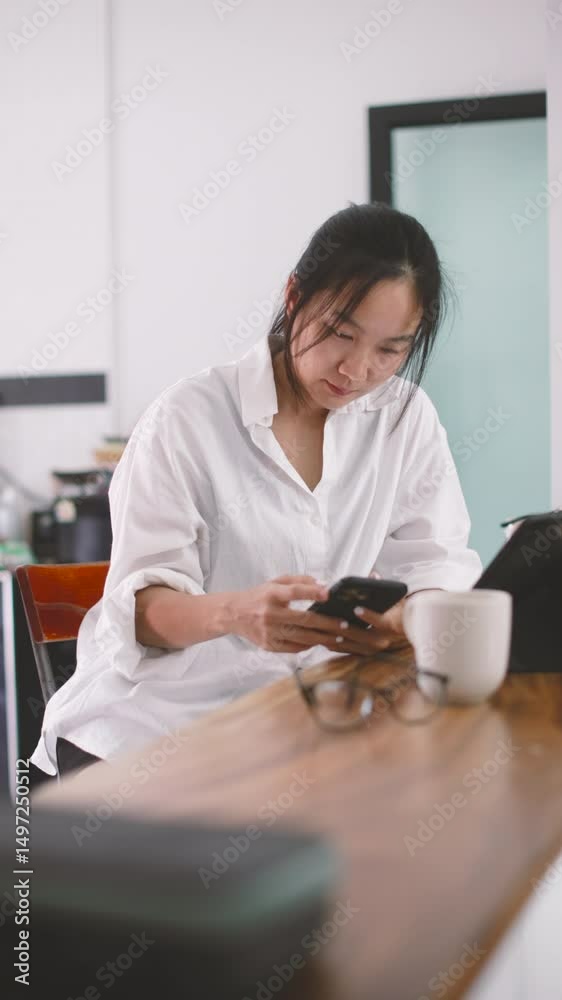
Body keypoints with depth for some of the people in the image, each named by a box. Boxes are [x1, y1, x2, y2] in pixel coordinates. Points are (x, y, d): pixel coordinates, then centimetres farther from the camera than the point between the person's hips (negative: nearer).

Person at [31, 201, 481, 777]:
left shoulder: (407, 418, 3)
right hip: (156, 718, -3)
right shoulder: (189, 418, -9)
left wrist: (405, 617, -29)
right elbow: (144, 605, -15)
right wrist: (235, 613, -38)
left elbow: (438, 562, -4)